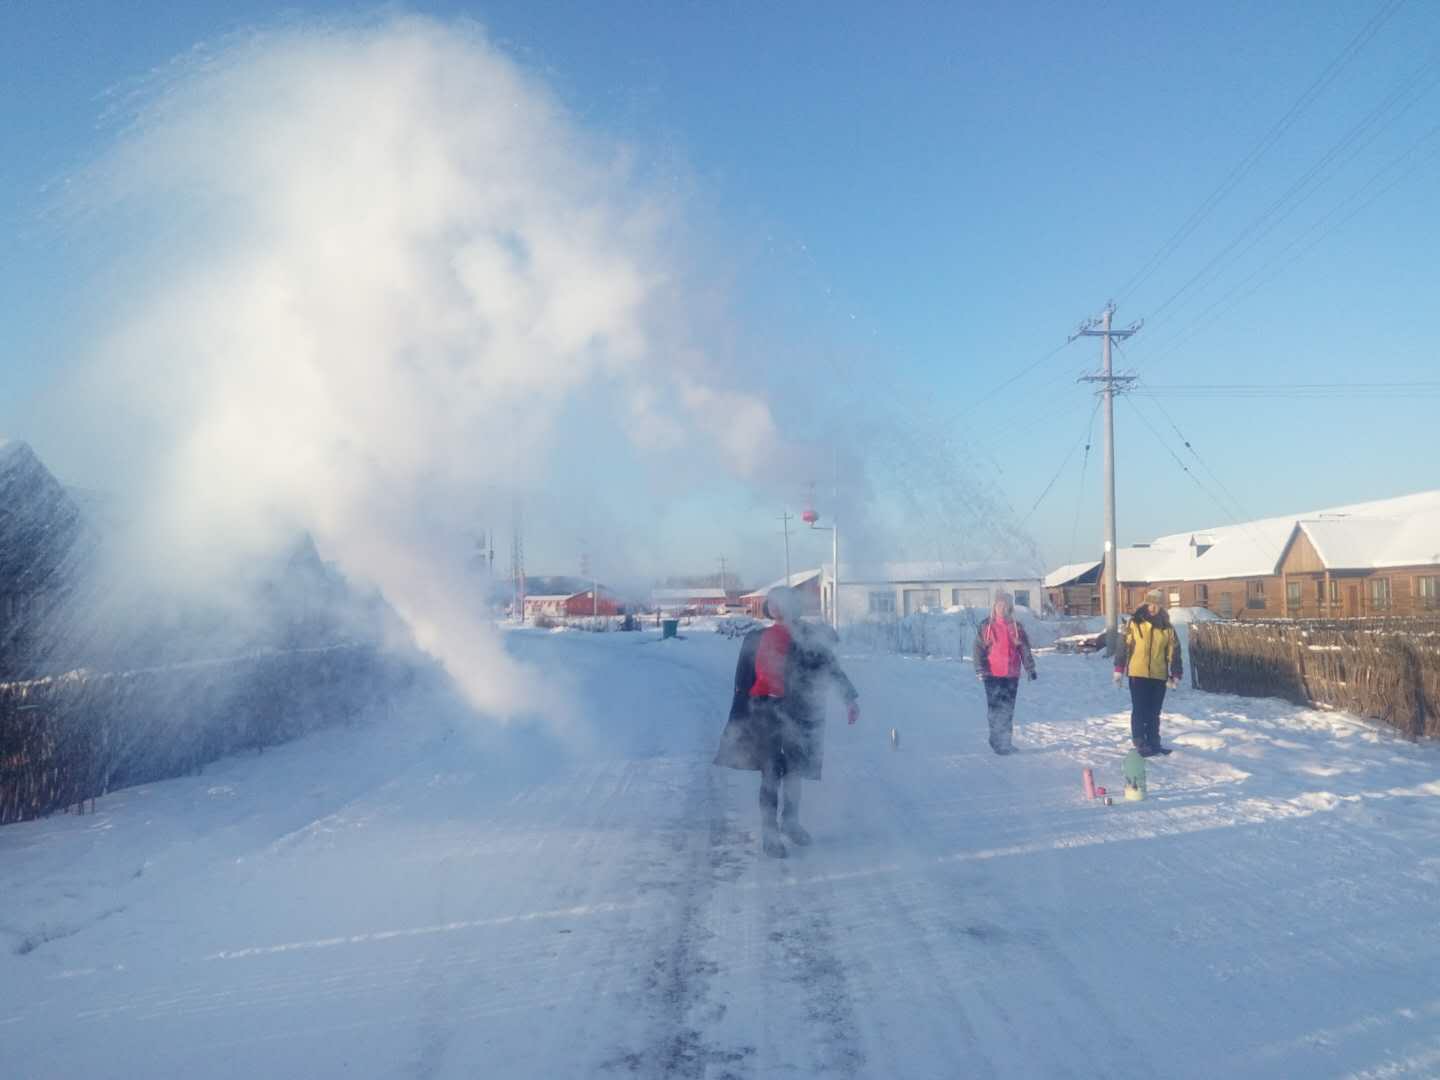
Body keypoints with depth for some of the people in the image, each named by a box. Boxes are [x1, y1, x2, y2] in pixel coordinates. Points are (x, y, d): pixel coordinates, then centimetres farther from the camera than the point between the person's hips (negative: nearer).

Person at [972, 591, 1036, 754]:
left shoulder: (1016, 626, 7)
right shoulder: (986, 626, -1)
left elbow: (1025, 649, 10)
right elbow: (978, 648, -4)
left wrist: (1030, 668, 4)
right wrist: (979, 669, -12)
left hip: (1011, 674, 3)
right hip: (993, 674, -3)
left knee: (1008, 708, 7)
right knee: (995, 708, -5)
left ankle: (1006, 742, 16)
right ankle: (997, 742, -1)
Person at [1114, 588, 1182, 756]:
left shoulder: (1167, 627, 6)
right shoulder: (1134, 623, -1)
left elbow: (1173, 652, 10)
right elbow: (1124, 645, 0)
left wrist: (1175, 674, 6)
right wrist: (1119, 669, -2)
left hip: (1159, 675, 3)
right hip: (1138, 674, -3)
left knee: (1154, 712, 11)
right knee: (1139, 711, -2)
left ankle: (1154, 743, 19)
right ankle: (1140, 743, 3)